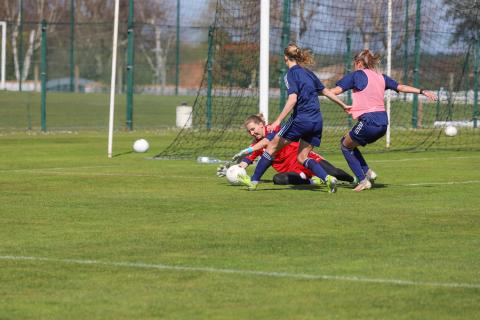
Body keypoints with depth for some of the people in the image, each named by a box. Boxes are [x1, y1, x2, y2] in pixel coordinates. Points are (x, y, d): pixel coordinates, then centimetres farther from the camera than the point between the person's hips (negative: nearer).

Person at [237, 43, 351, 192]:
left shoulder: (291, 73, -6)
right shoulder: (309, 73, 15)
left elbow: (293, 99, -17)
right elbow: (326, 92, 22)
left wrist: (278, 121, -21)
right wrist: (343, 105, 35)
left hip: (300, 119, -7)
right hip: (317, 121, 7)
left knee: (272, 146, 6)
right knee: (302, 157, 13)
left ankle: (253, 181, 9)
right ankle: (327, 178, -9)